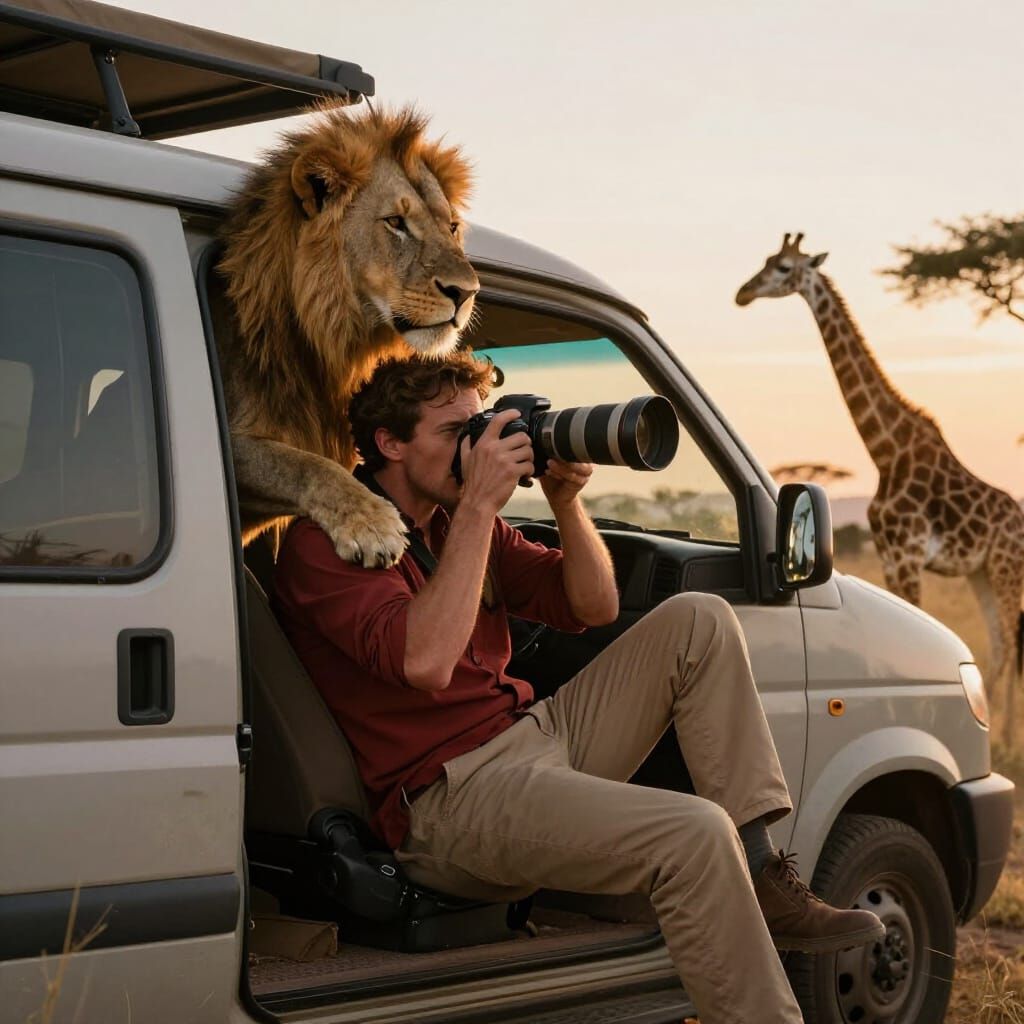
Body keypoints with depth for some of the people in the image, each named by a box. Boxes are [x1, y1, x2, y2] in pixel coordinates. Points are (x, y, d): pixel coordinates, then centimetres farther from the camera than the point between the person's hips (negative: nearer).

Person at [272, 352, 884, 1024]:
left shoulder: (461, 520, 15)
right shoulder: (325, 541, -10)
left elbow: (594, 607, 17)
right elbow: (425, 662, -28)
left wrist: (566, 500, 0)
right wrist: (480, 505, -23)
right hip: (449, 799, -9)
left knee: (698, 622, 3)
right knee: (694, 834, -29)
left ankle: (763, 883, -4)